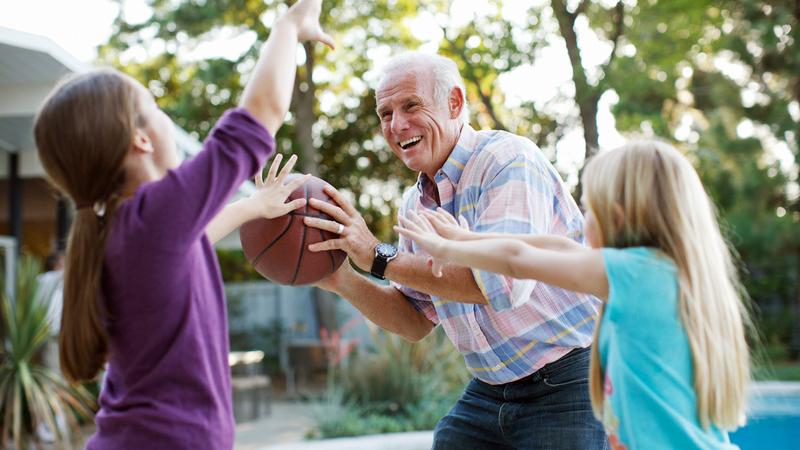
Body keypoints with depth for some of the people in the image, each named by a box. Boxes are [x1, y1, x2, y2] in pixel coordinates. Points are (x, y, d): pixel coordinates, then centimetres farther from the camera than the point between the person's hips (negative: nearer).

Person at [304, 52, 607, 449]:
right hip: (489, 391, 7)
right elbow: (416, 321, 12)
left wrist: (379, 257, -25)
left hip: (567, 385, -7)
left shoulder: (508, 159, -16)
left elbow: (506, 281, -30)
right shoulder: (416, 204, 8)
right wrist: (341, 281, -5)